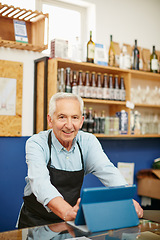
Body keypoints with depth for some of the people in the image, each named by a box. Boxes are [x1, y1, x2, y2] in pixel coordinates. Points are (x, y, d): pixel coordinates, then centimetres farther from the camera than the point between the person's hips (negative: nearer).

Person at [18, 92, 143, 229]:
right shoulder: (36, 143, -13)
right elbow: (40, 183, -29)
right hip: (36, 221, -2)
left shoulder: (88, 142, -2)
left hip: (72, 222, 3)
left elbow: (107, 171, -13)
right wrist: (66, 211, -47)